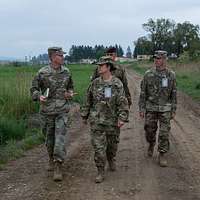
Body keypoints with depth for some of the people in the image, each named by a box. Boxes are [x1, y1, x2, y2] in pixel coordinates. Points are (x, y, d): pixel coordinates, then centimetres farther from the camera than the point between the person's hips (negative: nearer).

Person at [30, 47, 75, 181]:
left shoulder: (66, 72, 3)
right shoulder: (43, 73, -6)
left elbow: (70, 86, 19)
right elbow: (34, 88, 1)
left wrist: (70, 94, -2)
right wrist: (39, 96, -19)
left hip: (63, 110, 1)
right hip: (48, 110, -1)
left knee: (60, 137, -10)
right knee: (50, 137, 12)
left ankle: (58, 167, -9)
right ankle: (51, 160, 36)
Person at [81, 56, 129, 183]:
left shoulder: (117, 84, -7)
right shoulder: (95, 83, 1)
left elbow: (123, 102, -11)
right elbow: (88, 101, 11)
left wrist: (122, 118, -20)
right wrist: (84, 116, 14)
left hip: (111, 120, -1)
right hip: (96, 120, 1)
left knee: (112, 144, 15)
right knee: (98, 146, -5)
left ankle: (111, 160, 46)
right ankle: (101, 172, 3)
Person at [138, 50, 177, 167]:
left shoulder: (171, 75, -3)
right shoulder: (148, 74, -4)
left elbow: (173, 94, 2)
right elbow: (143, 93, 0)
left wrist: (174, 111, 0)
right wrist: (141, 109, -4)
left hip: (165, 109, -1)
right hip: (151, 108, 1)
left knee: (164, 133, -2)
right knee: (150, 130, 10)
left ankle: (162, 155, 9)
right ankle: (151, 144, 41)